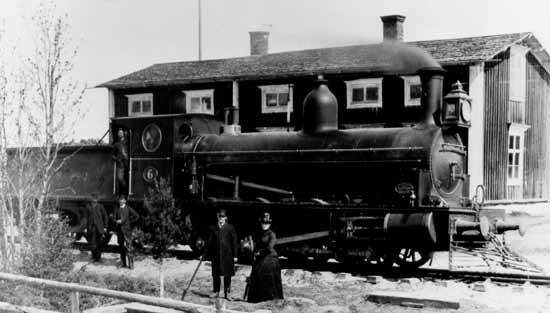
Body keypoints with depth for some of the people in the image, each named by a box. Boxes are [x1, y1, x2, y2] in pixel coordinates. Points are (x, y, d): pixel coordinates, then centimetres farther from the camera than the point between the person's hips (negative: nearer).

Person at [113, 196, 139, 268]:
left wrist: (130, 221, -1)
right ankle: (123, 263, 11)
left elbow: (137, 216, 0)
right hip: (119, 229, 4)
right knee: (121, 246, 6)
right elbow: (114, 219, 12)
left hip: (127, 229, -4)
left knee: (128, 246, -10)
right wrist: (117, 221, -9)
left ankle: (131, 264, -10)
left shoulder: (128, 208, 2)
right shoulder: (117, 209, 12)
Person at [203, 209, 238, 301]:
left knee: (227, 275, 2)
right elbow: (209, 242, 11)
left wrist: (235, 255, -4)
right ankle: (216, 292, 19)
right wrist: (205, 254, 8)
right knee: (215, 274, 7)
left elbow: (234, 242, 0)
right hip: (216, 254, 3)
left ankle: (227, 293, 9)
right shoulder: (213, 228, 8)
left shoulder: (230, 228, 0)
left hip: (227, 254, -3)